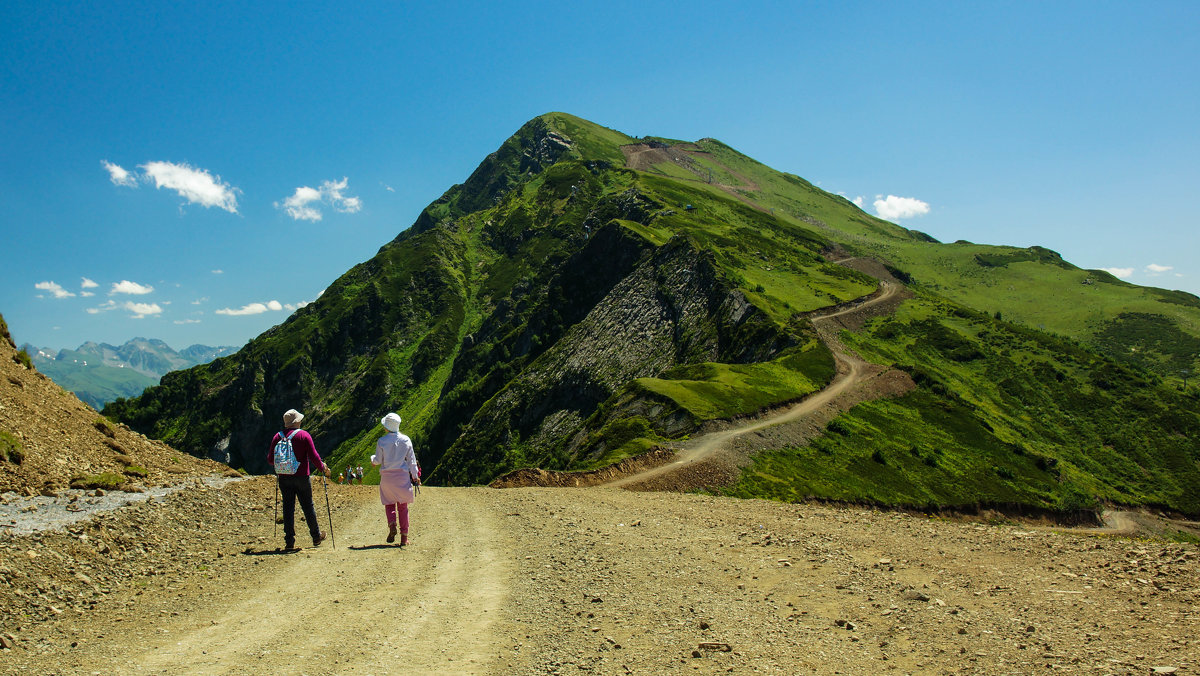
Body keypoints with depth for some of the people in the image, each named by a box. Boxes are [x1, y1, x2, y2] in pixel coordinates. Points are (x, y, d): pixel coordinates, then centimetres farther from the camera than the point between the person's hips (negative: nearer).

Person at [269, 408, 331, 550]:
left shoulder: (278, 436, 3)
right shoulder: (304, 435, -6)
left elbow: (270, 459, 4)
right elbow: (313, 456, -11)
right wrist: (323, 468, 5)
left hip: (284, 478, 2)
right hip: (301, 477, -2)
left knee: (288, 507, 6)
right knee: (308, 506, 8)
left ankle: (289, 541, 3)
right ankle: (316, 537, 20)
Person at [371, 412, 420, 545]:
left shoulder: (381, 441, -7)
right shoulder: (406, 440, -1)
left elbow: (377, 460, -1)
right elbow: (411, 459, 3)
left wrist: (372, 459, 23)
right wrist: (415, 476, 10)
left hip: (387, 476, -1)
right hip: (402, 475, 1)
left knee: (389, 504, 14)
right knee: (403, 506, 8)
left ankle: (392, 524, -14)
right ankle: (404, 537, 6)